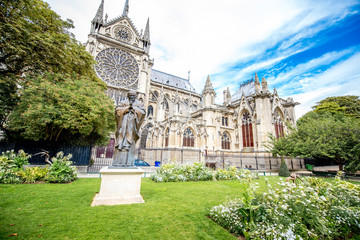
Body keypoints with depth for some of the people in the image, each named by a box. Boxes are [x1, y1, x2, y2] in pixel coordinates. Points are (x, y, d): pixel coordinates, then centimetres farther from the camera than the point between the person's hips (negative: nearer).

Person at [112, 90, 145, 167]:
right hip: (123, 125, 1)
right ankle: (118, 161, -2)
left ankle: (128, 162, -4)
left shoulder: (139, 104, 15)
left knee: (130, 143, -5)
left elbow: (143, 112, 0)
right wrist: (127, 107, -6)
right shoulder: (123, 102, 16)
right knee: (121, 142, -5)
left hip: (132, 126, 0)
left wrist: (133, 107, -5)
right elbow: (117, 109, 0)